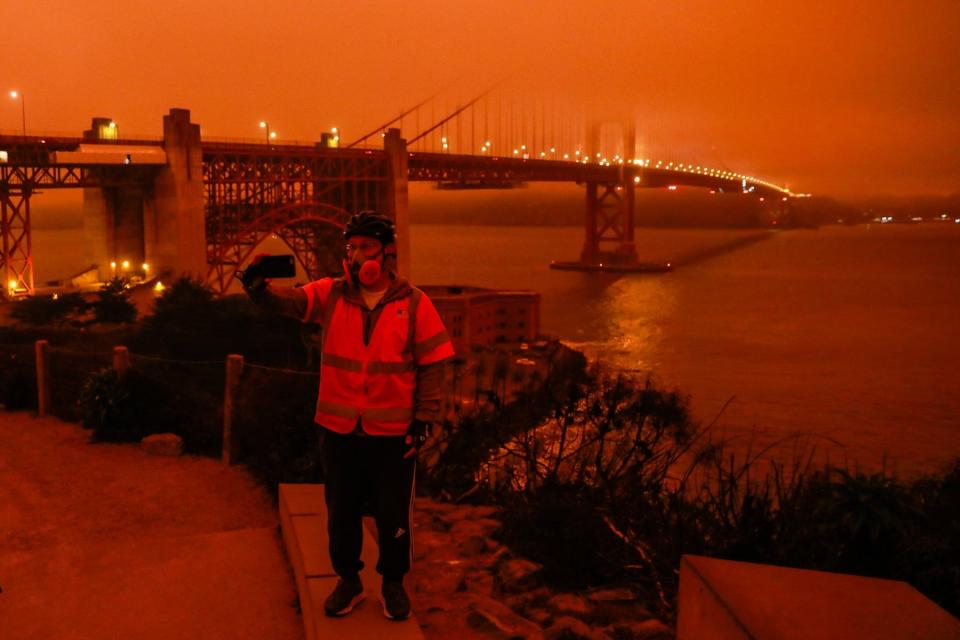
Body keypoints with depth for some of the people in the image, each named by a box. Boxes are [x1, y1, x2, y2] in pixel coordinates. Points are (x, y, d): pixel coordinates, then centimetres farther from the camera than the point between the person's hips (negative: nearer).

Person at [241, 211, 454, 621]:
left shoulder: (414, 303, -6)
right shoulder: (331, 294, -1)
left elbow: (433, 364, -4)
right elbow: (289, 299, -15)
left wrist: (423, 420, -7)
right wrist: (259, 287, -37)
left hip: (393, 433, -2)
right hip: (340, 431, 2)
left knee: (393, 515, 12)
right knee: (341, 512, 15)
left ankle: (393, 583, 33)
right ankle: (348, 580, 35)